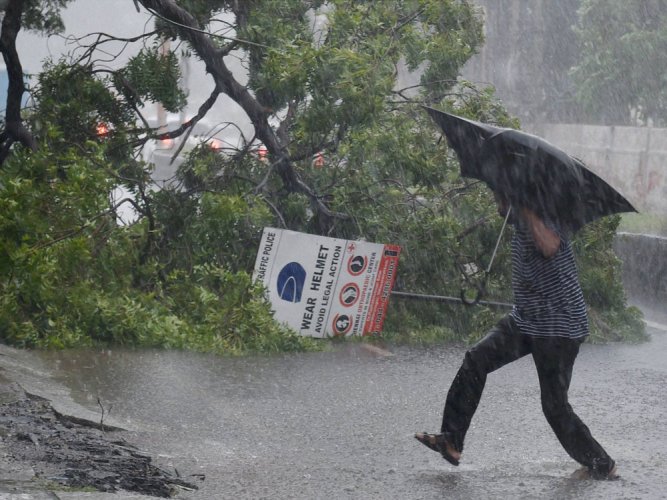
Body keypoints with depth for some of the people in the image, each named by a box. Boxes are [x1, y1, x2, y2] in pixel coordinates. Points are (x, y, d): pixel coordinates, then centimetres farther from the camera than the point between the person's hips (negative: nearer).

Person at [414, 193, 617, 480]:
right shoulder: (520, 225, 7)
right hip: (525, 320, 9)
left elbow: (549, 247, -42)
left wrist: (526, 209, -35)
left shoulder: (543, 221, -19)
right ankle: (451, 441, -6)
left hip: (560, 329, -9)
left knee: (555, 406, -5)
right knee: (477, 359, -6)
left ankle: (602, 466, 11)